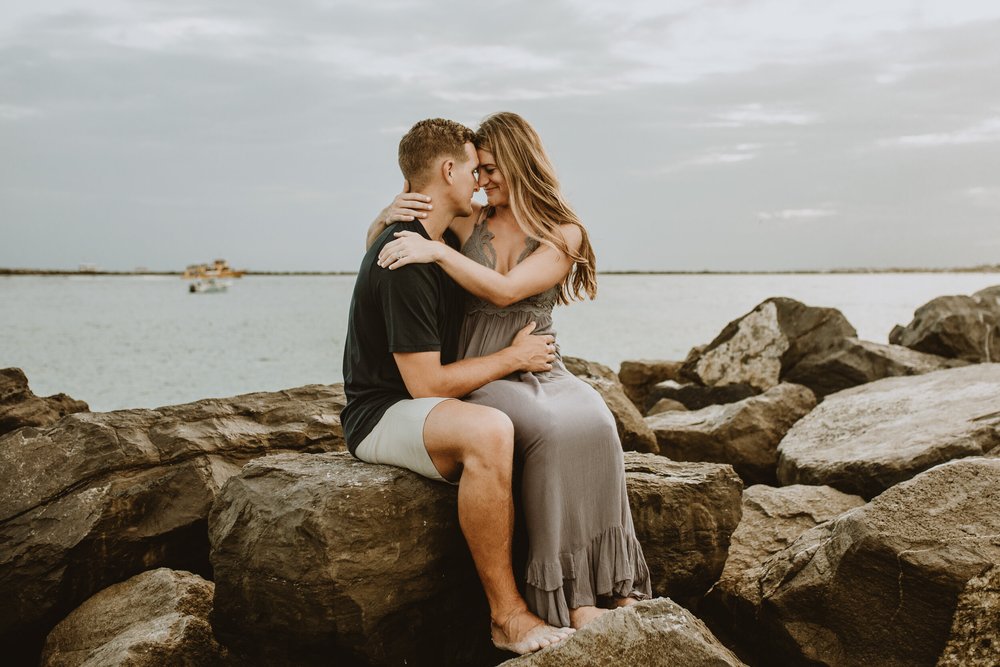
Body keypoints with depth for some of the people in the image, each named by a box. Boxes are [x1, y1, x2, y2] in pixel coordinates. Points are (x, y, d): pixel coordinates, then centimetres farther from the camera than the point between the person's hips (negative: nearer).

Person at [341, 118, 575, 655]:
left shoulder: (446, 242, 12)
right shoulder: (404, 257, -20)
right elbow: (426, 384, -23)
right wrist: (512, 357, -12)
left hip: (433, 406, 10)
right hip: (383, 415, -10)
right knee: (488, 432, -38)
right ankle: (507, 615, -25)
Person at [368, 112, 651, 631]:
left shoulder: (564, 234, 4)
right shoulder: (469, 221, 9)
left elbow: (505, 290, -13)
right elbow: (376, 247, 15)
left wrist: (437, 251, -21)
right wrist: (390, 214, -7)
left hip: (540, 369, 1)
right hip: (479, 376, -1)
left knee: (593, 425, -33)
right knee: (550, 430, -33)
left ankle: (612, 587, -28)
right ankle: (575, 598, -30)